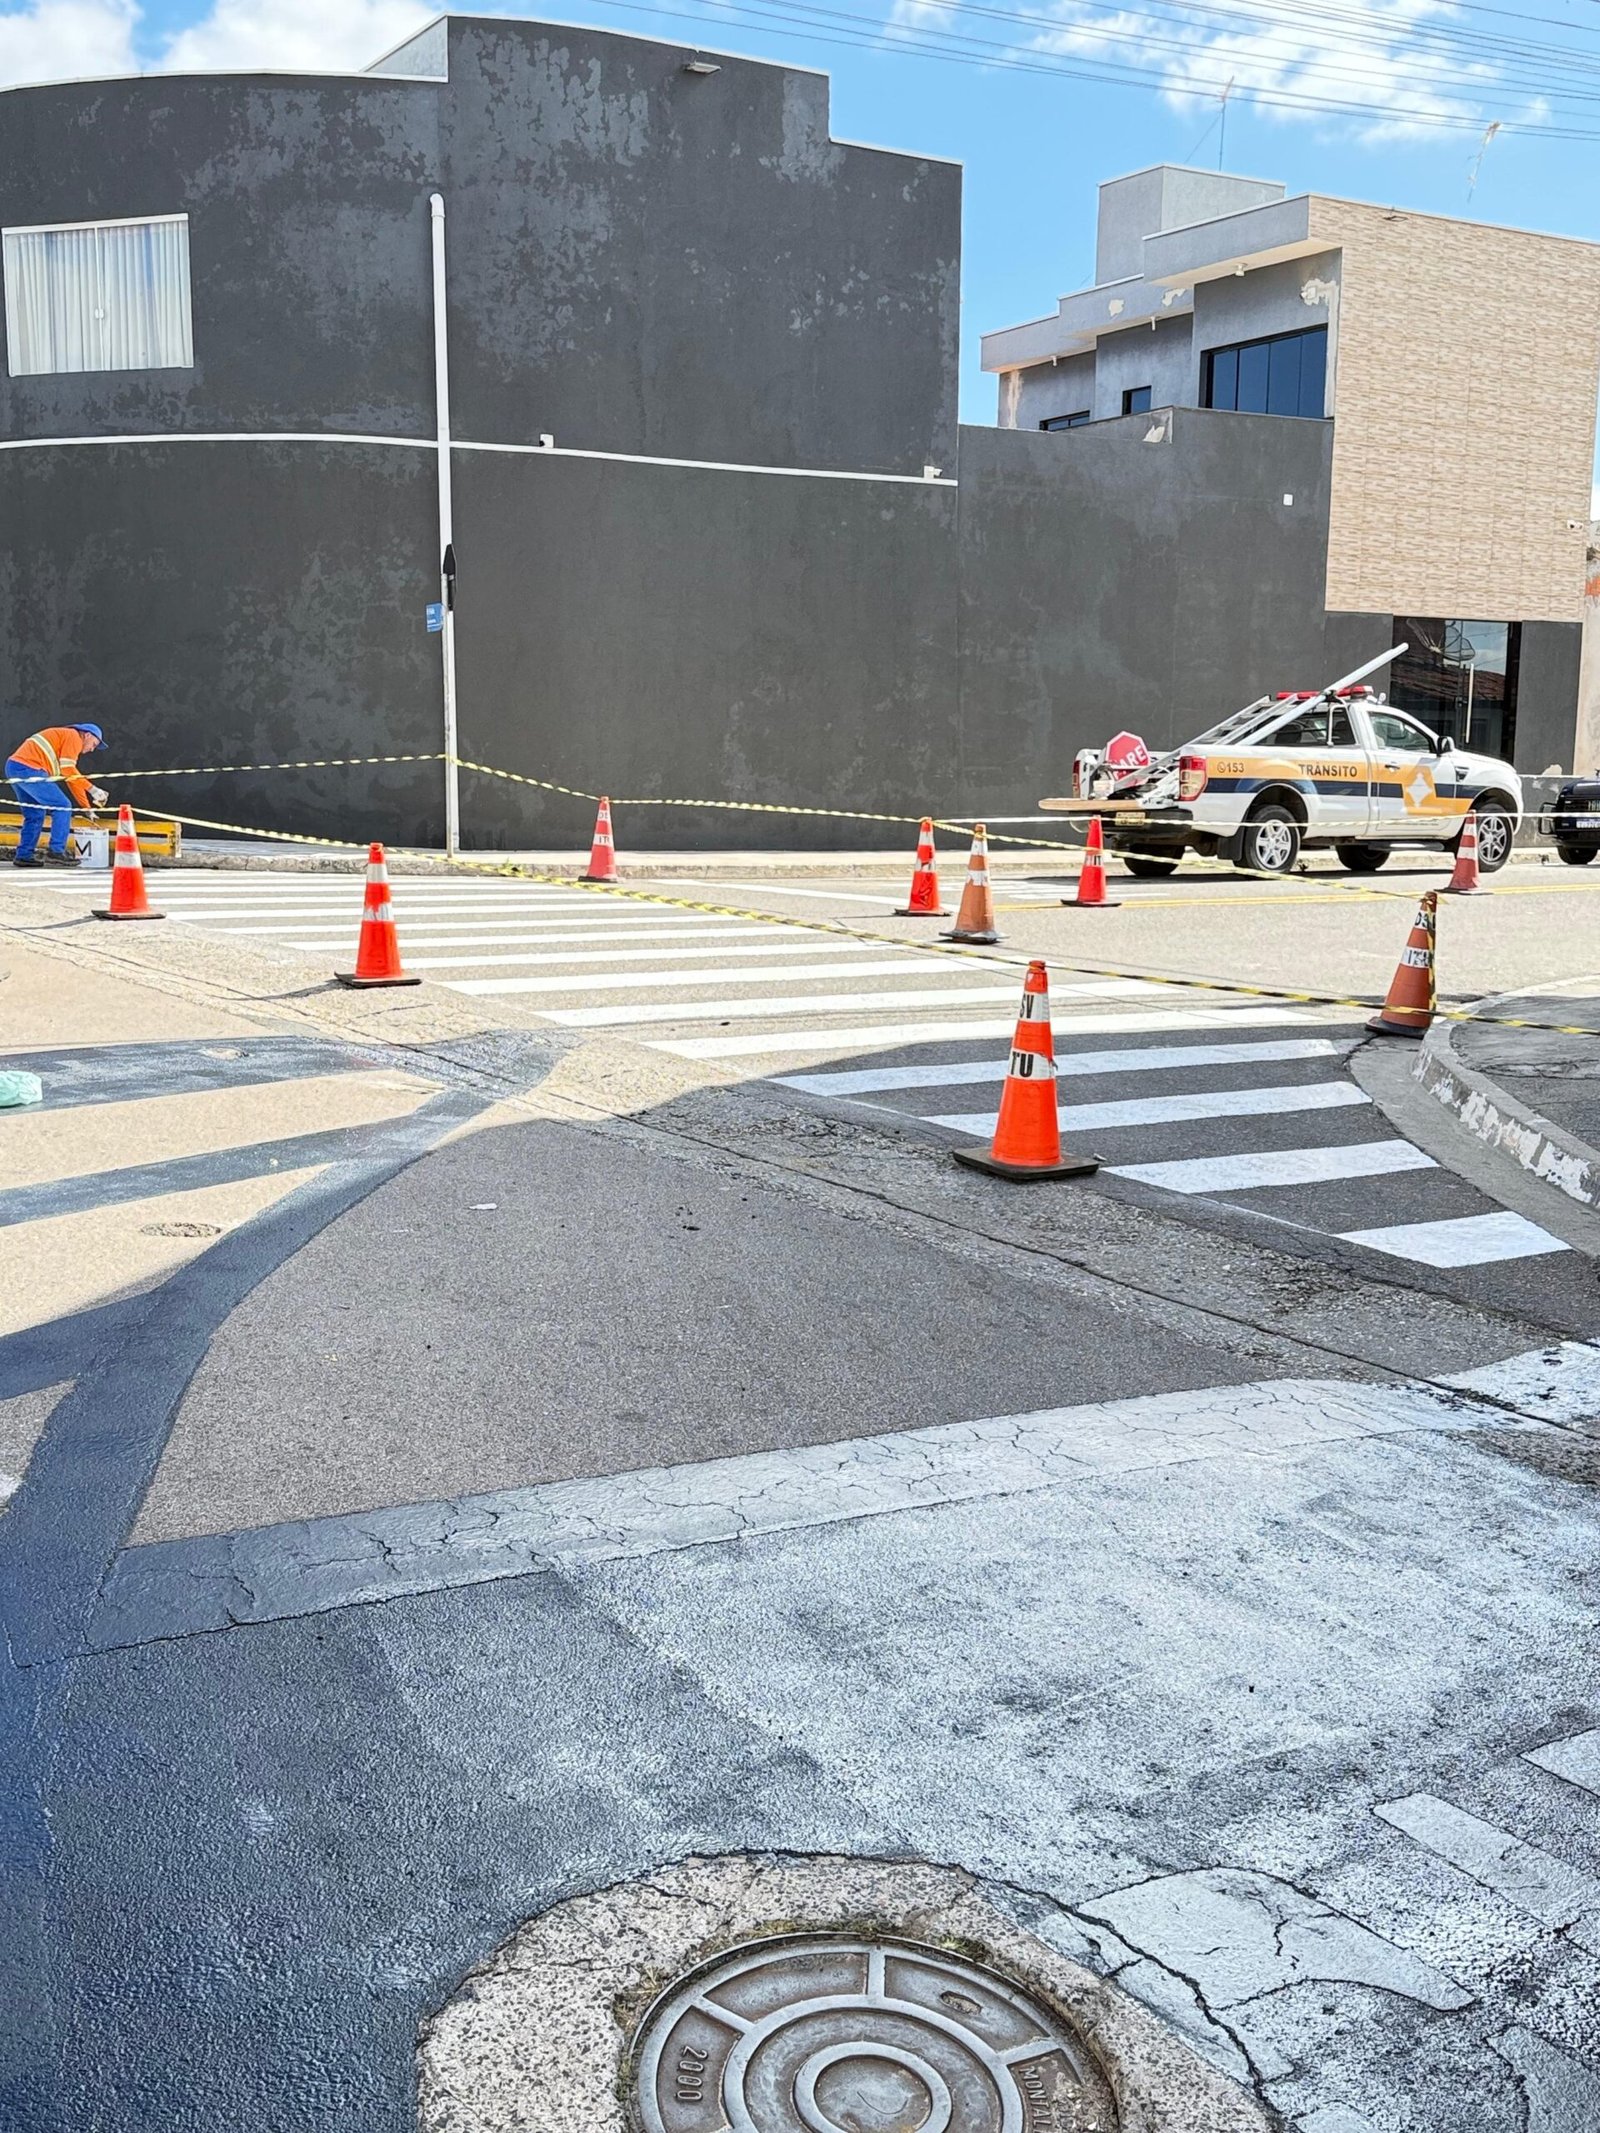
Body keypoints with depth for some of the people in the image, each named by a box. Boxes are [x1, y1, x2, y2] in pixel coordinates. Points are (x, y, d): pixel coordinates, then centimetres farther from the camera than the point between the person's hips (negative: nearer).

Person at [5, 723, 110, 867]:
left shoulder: (64, 737, 30)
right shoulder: (73, 737, 1)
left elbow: (72, 779, 30)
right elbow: (68, 770, -12)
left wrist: (87, 807, 29)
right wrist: (92, 789, -9)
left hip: (13, 767, 10)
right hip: (30, 769, -10)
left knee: (35, 814, 19)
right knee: (63, 807, -4)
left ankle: (24, 855, 18)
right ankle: (56, 852, -6)